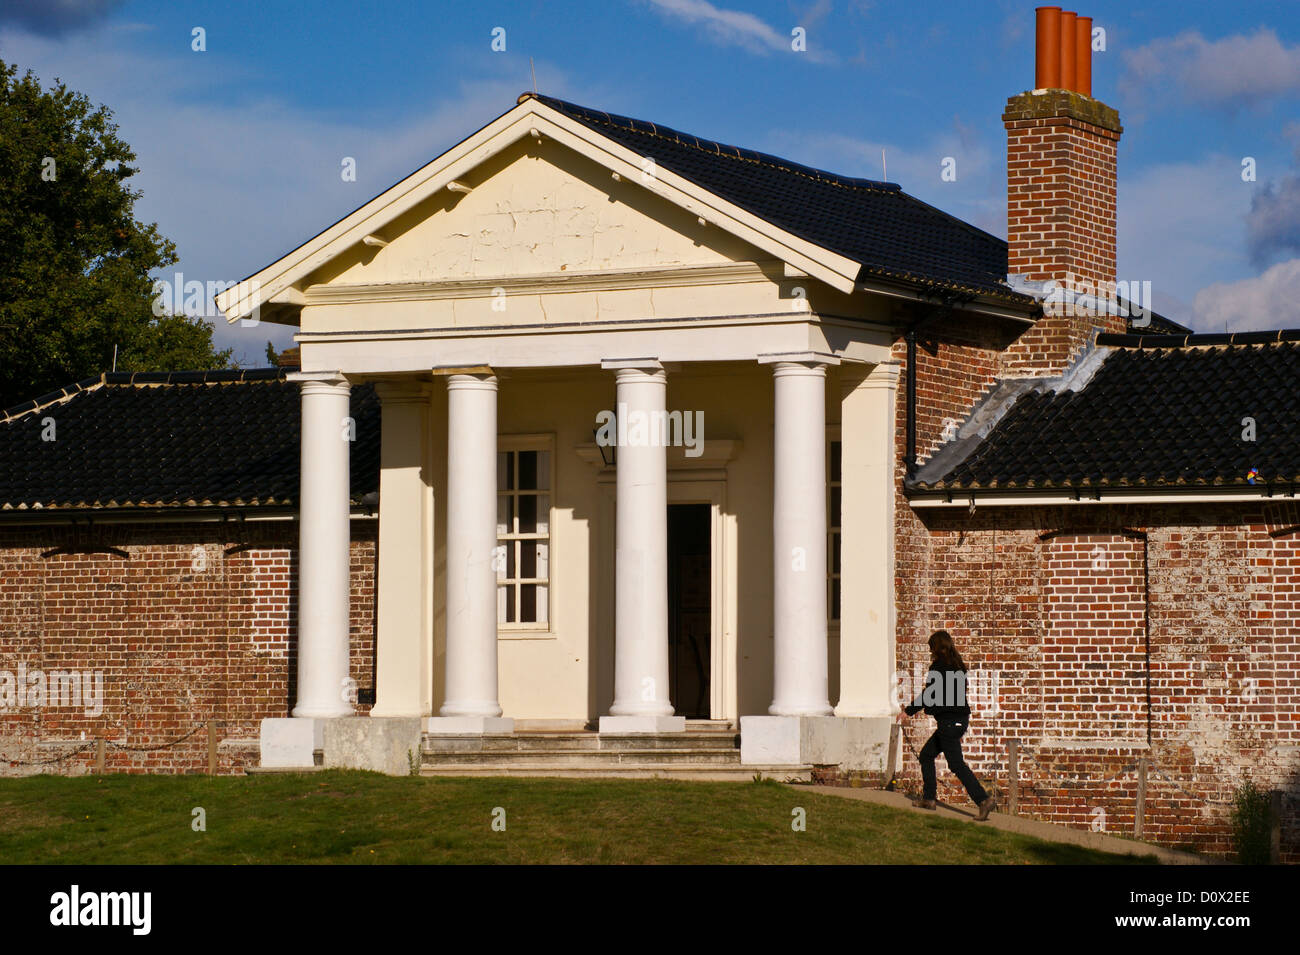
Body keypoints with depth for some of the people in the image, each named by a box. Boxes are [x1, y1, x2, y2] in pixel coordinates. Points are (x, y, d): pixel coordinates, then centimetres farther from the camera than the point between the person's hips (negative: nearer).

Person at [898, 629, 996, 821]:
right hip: (960, 719, 9)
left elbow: (928, 695, -14)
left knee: (956, 764, -8)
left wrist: (908, 711, -4)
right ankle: (929, 798, 19)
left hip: (949, 721, -9)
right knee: (926, 755, 18)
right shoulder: (958, 666, 13)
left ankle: (984, 799, -16)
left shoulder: (938, 667, -12)